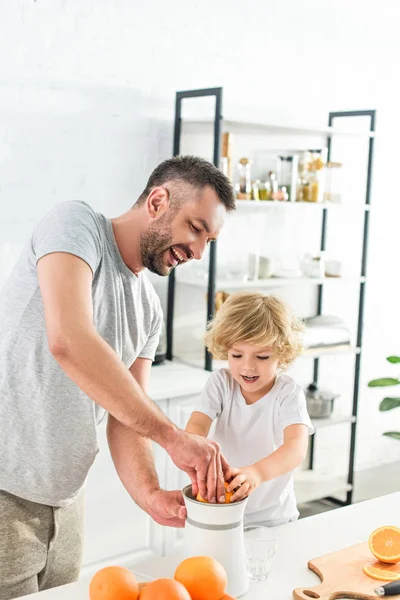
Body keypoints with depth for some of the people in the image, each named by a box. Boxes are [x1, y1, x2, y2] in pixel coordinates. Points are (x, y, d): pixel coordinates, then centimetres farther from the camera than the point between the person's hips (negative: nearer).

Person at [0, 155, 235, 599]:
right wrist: (173, 437, -29)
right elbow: (68, 341, -30)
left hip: (65, 498, 8)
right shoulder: (76, 224, -12)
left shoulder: (148, 309, 10)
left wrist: (149, 494, -14)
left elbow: (126, 419, 6)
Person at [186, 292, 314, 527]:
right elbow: (196, 426, -15)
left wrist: (258, 472, -45)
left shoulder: (288, 393, -10)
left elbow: (297, 446, -25)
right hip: (220, 510, 2)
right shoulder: (221, 383, -3)